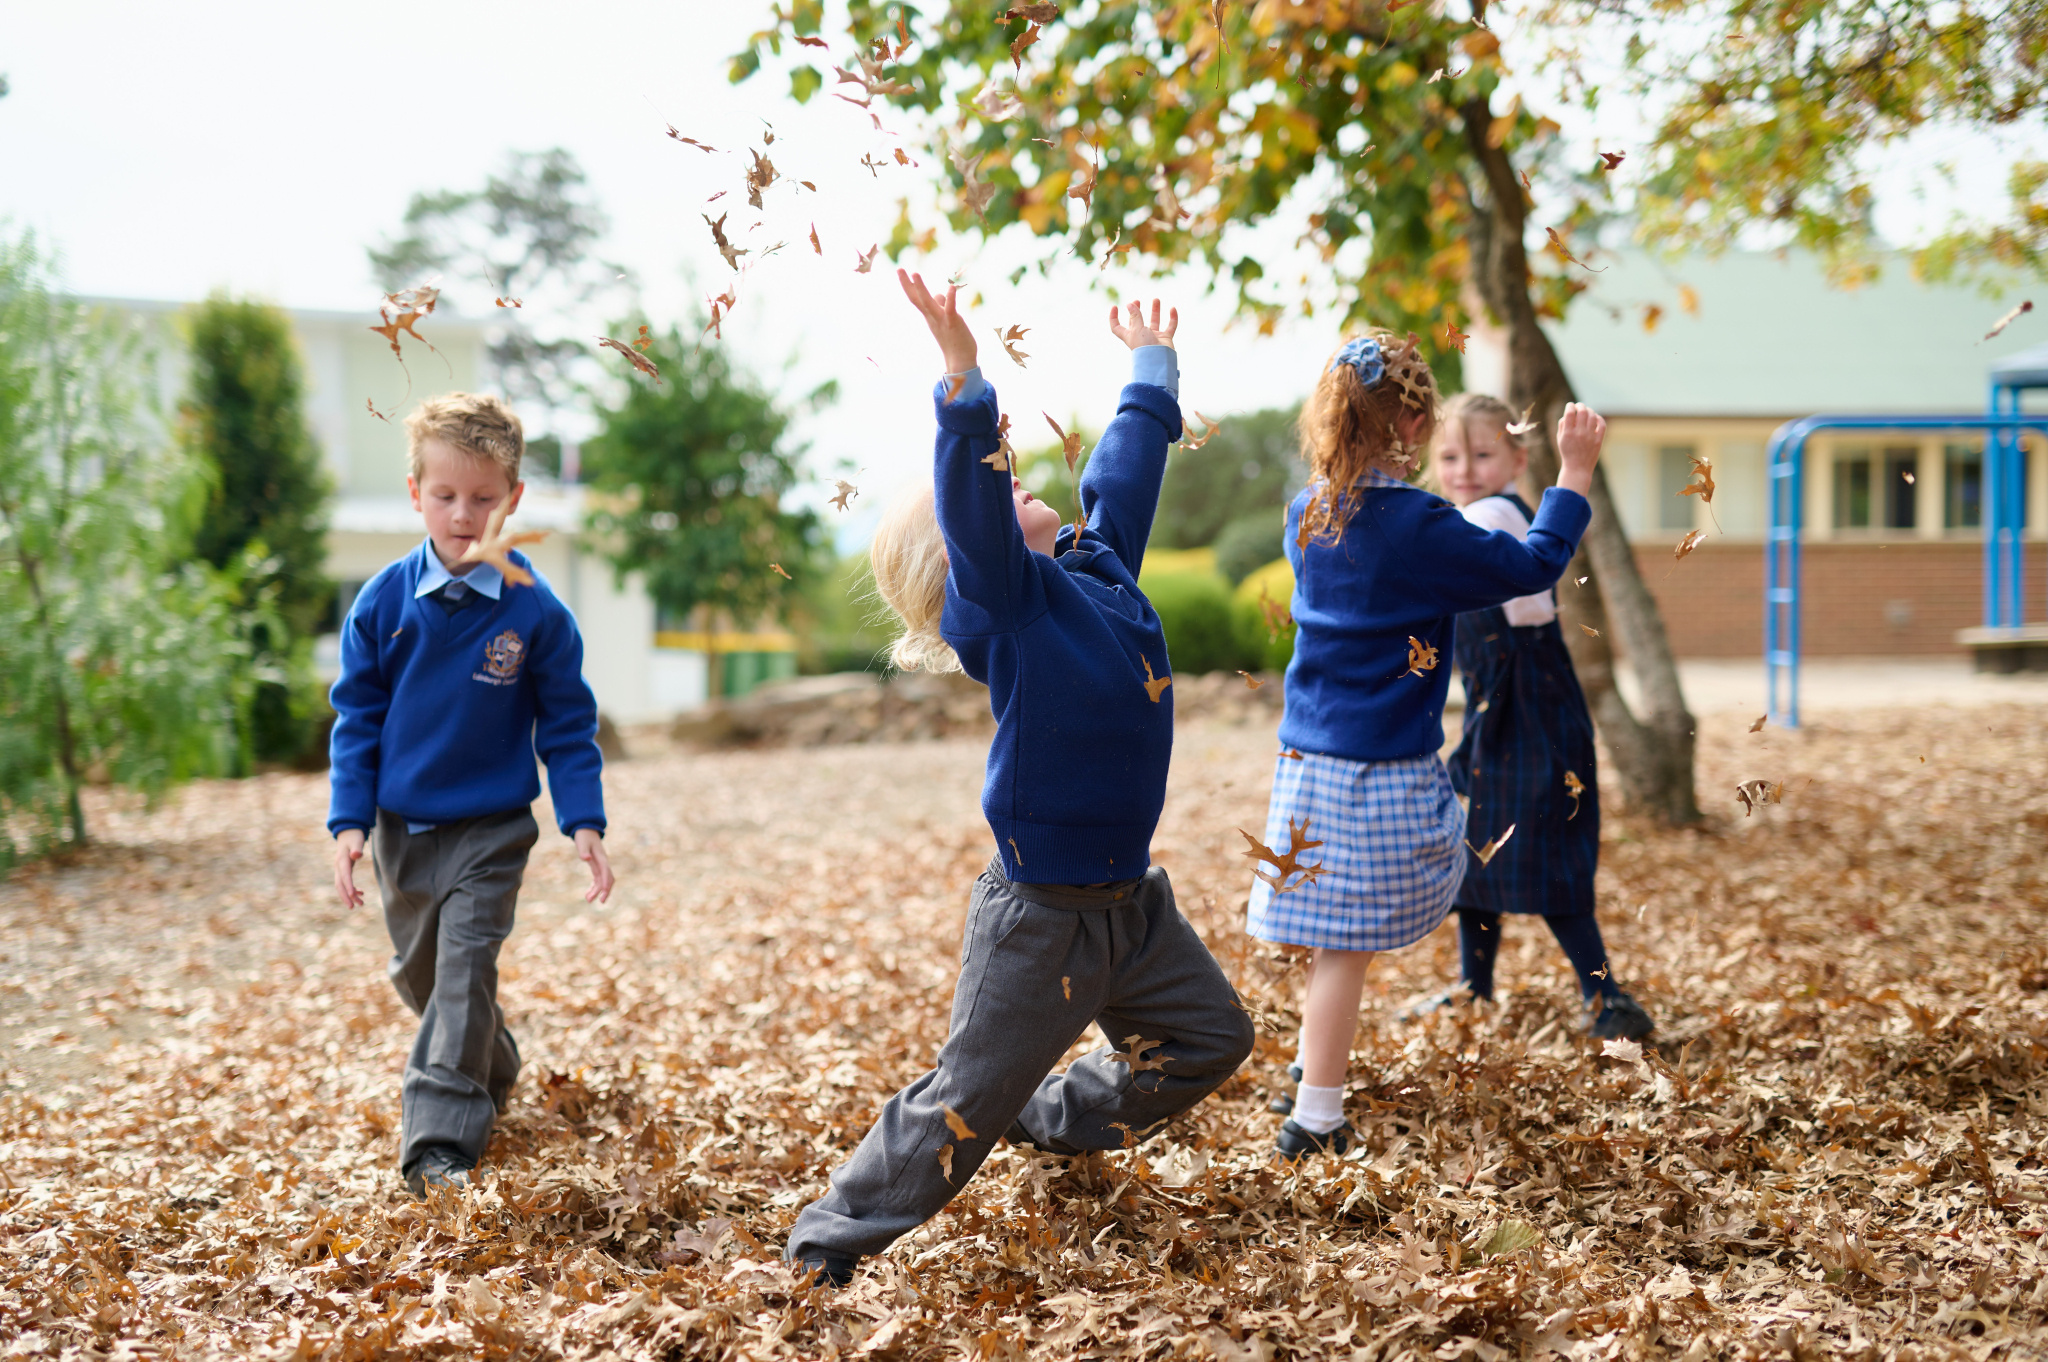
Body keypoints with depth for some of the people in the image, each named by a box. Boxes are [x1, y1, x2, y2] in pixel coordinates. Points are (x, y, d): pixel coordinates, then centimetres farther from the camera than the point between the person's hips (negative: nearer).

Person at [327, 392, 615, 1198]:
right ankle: (491, 1073, 42)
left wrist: (584, 821, -11)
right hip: (401, 826, 4)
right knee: (417, 975, 18)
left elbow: (566, 725, -4)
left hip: (491, 829, -3)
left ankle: (440, 1139, -8)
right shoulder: (382, 603, -6)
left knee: (464, 971, -11)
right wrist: (349, 819, -5)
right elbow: (356, 716, 1)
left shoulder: (535, 611, -11)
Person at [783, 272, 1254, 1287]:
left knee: (1209, 1037, 23)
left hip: (1129, 899, 8)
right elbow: (972, 507, -33)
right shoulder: (1008, 596, -16)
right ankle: (828, 1241, 15)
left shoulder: (1100, 561, 5)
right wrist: (965, 383, -44)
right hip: (1040, 916, -8)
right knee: (967, 1098, -1)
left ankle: (1056, 1118, 40)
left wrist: (1152, 365, 29)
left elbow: (1126, 468, 19)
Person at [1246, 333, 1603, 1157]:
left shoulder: (1309, 514, 6)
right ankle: (1313, 1119, 3)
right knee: (1347, 942, -2)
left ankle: (1313, 1064, 32)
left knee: (1334, 936, 20)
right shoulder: (1420, 527, -15)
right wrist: (1576, 470, 1)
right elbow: (1534, 565, -9)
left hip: (1308, 758, 7)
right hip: (1383, 775, -7)